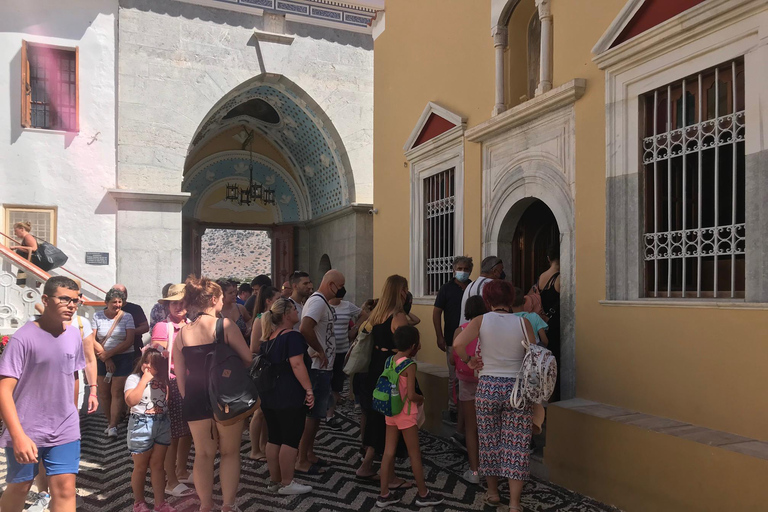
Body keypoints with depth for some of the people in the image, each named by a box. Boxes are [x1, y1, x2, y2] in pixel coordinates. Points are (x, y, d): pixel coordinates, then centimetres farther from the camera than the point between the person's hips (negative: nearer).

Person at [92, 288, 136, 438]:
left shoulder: (127, 317, 0)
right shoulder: (97, 316, 2)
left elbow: (129, 341, -7)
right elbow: (92, 340, -3)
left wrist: (108, 353, -10)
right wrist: (106, 358, -9)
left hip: (123, 358, -2)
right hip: (103, 359, 2)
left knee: (117, 392, -8)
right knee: (103, 393, 5)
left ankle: (113, 426, -7)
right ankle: (110, 422, 17)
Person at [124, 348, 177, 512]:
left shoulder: (163, 380, 6)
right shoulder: (134, 378, -8)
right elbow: (131, 401, -23)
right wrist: (144, 379, -21)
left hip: (162, 424, 4)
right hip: (141, 425, -4)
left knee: (158, 465, 10)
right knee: (141, 466, 9)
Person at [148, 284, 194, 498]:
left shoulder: (191, 325, 9)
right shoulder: (162, 327, -9)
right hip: (172, 383, -6)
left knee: (188, 431, 14)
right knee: (173, 434, 1)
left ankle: (182, 472, 33)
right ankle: (171, 482, 13)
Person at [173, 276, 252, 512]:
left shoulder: (182, 333, 3)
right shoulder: (225, 324, -11)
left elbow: (180, 374, 6)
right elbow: (248, 358, -11)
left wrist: (187, 399, 17)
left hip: (195, 398, 4)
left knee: (203, 454, 15)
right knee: (230, 452, 11)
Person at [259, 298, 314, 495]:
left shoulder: (268, 337, 12)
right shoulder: (292, 336, -15)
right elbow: (297, 364, -24)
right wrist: (309, 389, -23)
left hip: (269, 396, 9)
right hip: (290, 397, -9)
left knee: (274, 438, 14)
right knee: (291, 440, 0)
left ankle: (274, 480, 22)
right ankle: (286, 483, 6)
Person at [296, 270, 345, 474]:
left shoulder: (322, 302, 14)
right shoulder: (317, 302, -19)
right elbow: (305, 329, -34)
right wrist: (319, 351, -24)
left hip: (323, 367, 10)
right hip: (318, 367, -10)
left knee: (317, 413, 18)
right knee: (313, 414, -3)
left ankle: (309, 454, 29)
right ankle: (302, 461, 6)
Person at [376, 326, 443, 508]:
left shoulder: (389, 360, 0)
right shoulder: (410, 365, -21)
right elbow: (411, 396, -24)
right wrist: (422, 398, -3)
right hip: (406, 414, -7)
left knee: (388, 452, 12)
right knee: (415, 454, 8)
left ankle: (384, 495, 19)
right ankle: (423, 495, 22)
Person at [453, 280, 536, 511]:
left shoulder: (481, 321, -6)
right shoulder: (523, 323, -4)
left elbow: (457, 343, -20)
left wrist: (468, 361, -3)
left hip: (488, 387, 0)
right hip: (517, 388, 0)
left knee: (489, 441, 16)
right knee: (516, 446, 6)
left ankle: (493, 493, 30)